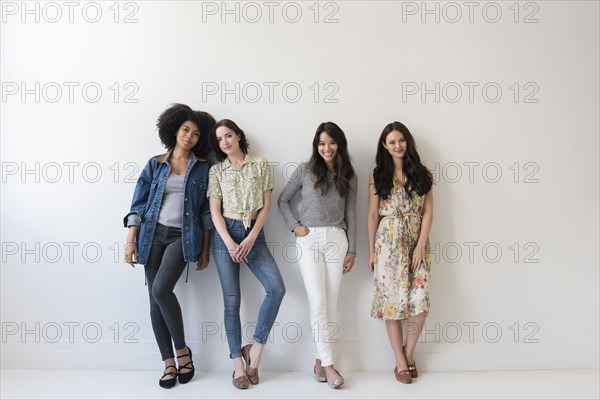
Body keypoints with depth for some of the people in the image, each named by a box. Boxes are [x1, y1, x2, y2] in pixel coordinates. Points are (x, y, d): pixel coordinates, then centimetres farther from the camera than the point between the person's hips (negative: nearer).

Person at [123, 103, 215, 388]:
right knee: (155, 299, 2)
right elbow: (139, 205, 5)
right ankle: (169, 363, 14)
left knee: (161, 289, -21)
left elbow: (207, 210, 5)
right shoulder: (155, 164, 7)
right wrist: (131, 240, -3)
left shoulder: (203, 167, 4)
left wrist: (205, 249, 2)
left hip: (183, 236, -2)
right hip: (153, 235, 3)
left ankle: (182, 350, 0)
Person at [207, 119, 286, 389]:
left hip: (254, 234, 1)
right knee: (232, 301, -2)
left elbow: (266, 205, 2)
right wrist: (229, 243, -13)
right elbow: (215, 211, 0)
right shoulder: (216, 170, 6)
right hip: (225, 234, -1)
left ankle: (255, 347, 1)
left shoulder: (260, 164, 6)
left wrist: (250, 239, -8)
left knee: (277, 288, -16)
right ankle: (238, 364, 8)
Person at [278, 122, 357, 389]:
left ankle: (320, 359, 17)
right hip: (309, 239, -2)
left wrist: (352, 250, 8)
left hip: (337, 239, 2)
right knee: (318, 302, -7)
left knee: (331, 303, 4)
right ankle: (328, 363, 1)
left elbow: (350, 214, 10)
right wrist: (295, 226, -5)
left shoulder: (349, 176, 9)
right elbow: (283, 200, 9)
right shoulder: (305, 170, 3)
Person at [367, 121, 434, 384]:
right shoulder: (378, 176, 4)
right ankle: (400, 361, 15)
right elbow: (373, 215, 3)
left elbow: (428, 211, 2)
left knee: (420, 301, -6)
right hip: (388, 244, -1)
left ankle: (409, 353, 18)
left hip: (417, 243, 1)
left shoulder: (421, 173, 6)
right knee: (393, 300, 1)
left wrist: (421, 245, -7)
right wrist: (371, 250, 1)